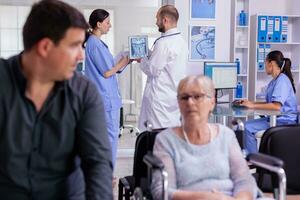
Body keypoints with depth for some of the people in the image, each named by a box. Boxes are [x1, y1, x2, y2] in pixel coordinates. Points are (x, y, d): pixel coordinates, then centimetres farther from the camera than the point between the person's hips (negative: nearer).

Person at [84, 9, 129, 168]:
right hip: (106, 97, -10)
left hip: (103, 96, 10)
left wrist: (126, 60, 9)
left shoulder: (93, 42, 14)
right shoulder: (96, 44, -16)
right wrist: (125, 60, -2)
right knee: (111, 135, -5)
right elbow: (107, 72, -15)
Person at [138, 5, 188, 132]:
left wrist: (141, 60, 4)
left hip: (161, 97, -8)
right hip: (176, 96, 9)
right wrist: (147, 59, 16)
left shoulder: (163, 43, -16)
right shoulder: (181, 41, 10)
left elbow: (152, 70, -13)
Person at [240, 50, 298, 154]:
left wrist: (253, 106, -20)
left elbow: (276, 106, -26)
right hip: (273, 118, 9)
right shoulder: (274, 81, 15)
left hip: (284, 122, -9)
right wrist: (251, 103, 7)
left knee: (248, 128, -19)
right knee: (245, 125, -4)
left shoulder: (282, 80, -16)